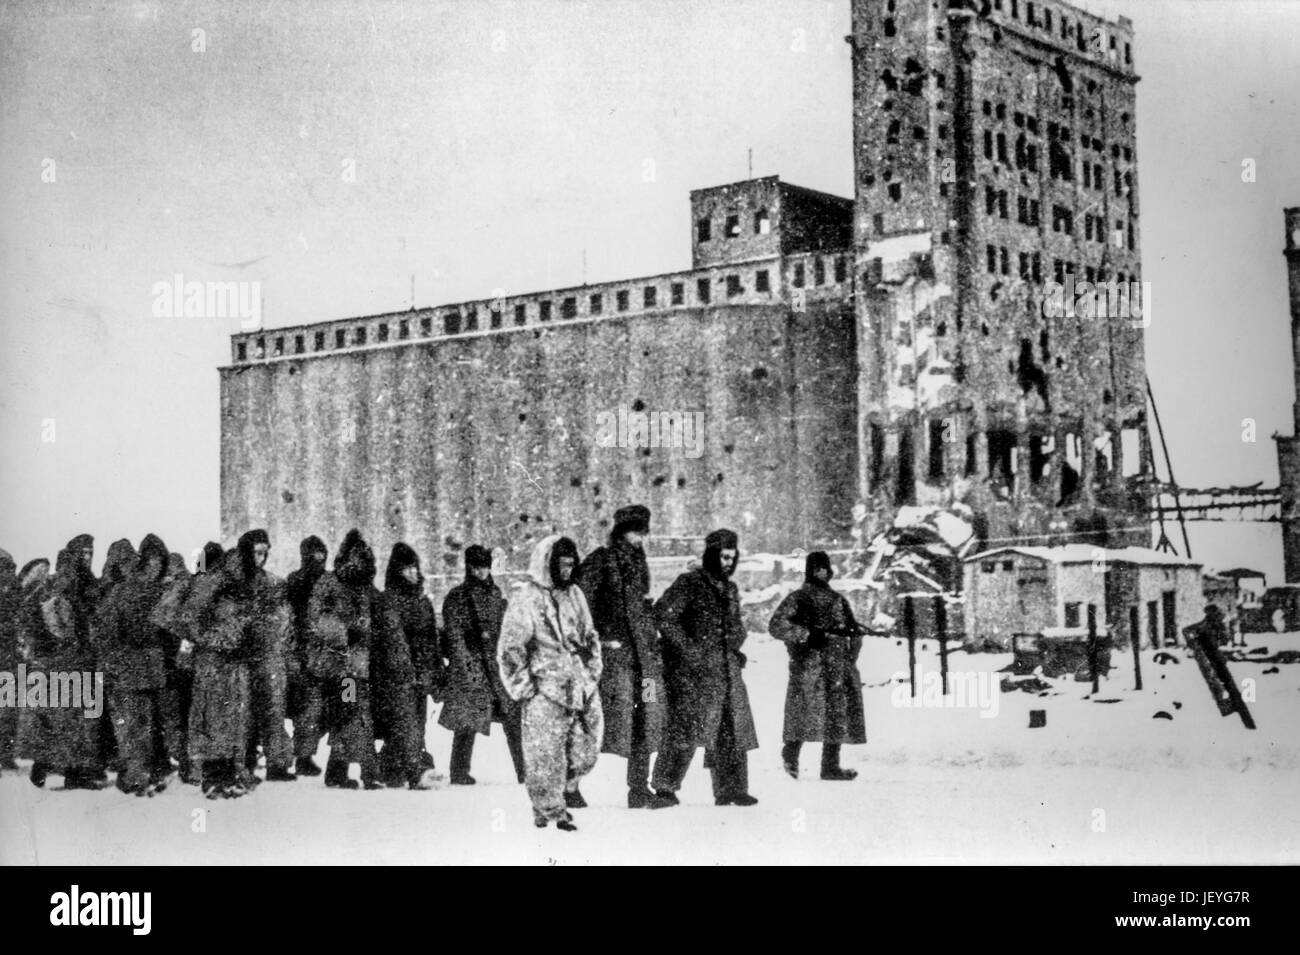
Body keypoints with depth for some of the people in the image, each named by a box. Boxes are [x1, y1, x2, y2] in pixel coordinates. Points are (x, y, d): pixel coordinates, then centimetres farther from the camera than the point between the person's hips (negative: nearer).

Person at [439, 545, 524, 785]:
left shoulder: (496, 594, 16)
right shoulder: (456, 597, -1)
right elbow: (454, 636, -6)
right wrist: (466, 665, -14)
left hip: (498, 664, 5)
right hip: (469, 668, -5)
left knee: (513, 719, -2)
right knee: (467, 722, -1)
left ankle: (525, 772, 0)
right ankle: (460, 773, 10)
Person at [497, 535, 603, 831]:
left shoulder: (574, 595, 13)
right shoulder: (524, 600, -6)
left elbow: (590, 637, 22)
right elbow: (510, 650, -6)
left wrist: (593, 672, 13)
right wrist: (524, 687, -8)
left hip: (582, 687, 6)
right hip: (546, 693, -6)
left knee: (586, 750, 6)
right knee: (546, 756, -2)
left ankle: (565, 789, 29)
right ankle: (550, 812, 11)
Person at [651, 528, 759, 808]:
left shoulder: (730, 589, 19)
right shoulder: (689, 584, -4)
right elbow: (663, 616, -12)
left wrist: (735, 647, 11)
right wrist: (687, 648, -17)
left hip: (726, 669, 7)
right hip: (693, 670, -7)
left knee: (732, 730, 8)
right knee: (685, 727, -12)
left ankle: (731, 789, 18)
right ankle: (665, 788, -6)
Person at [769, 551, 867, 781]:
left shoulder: (838, 600, 19)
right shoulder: (797, 599, 2)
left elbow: (854, 631, 22)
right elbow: (776, 626, -9)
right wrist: (808, 634, -16)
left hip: (837, 667, 5)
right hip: (808, 666, -5)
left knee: (836, 716, 0)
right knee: (805, 716, -8)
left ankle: (831, 766, 4)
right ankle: (790, 757, 9)